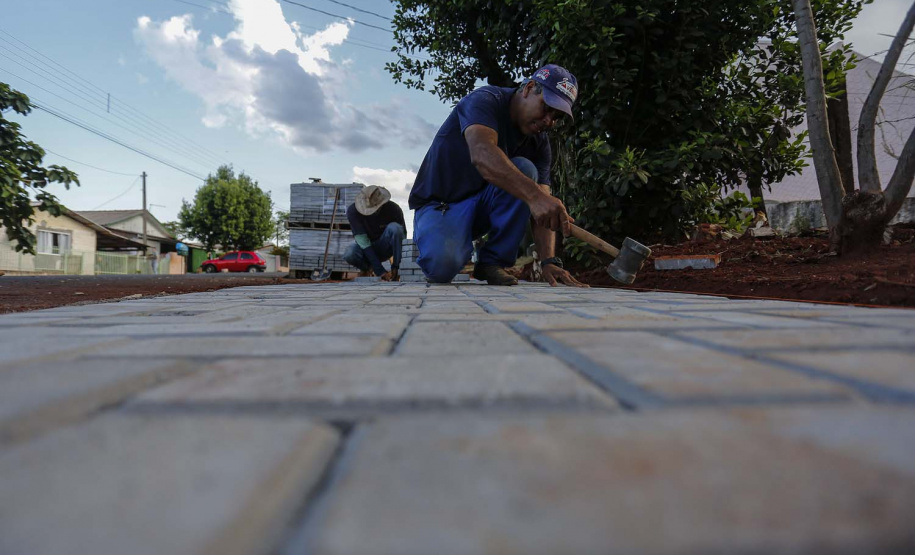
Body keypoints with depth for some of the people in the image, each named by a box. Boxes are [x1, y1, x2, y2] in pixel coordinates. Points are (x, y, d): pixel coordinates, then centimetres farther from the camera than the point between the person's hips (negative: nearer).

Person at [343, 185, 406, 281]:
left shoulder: (393, 209, -22)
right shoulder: (353, 210, -22)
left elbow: (402, 236, -15)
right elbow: (362, 241, -26)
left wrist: (396, 267, -25)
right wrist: (380, 271, -33)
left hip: (385, 248, 0)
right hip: (365, 248, 0)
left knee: (394, 228, -32)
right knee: (349, 255, -34)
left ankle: (395, 270, -20)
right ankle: (368, 268, 1)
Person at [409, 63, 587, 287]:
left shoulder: (540, 143, -2)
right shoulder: (486, 100, -18)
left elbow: (542, 209, -11)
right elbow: (482, 155, -41)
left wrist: (549, 261, -28)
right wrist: (534, 195, -55)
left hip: (481, 207, 5)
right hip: (439, 204, -5)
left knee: (524, 170, -23)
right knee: (442, 265, -35)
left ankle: (493, 262, -13)